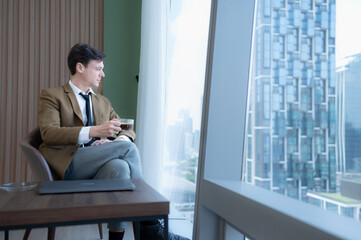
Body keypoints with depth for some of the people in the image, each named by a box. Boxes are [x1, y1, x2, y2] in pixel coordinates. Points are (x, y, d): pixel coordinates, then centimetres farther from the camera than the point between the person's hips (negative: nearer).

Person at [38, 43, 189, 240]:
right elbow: (48, 133, -10)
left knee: (119, 166, -33)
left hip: (96, 167, 4)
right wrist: (93, 131, -24)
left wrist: (119, 139, -7)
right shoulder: (51, 96, 8)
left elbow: (128, 131, 20)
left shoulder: (103, 102, 25)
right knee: (128, 148, -25)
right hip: (67, 165, -4)